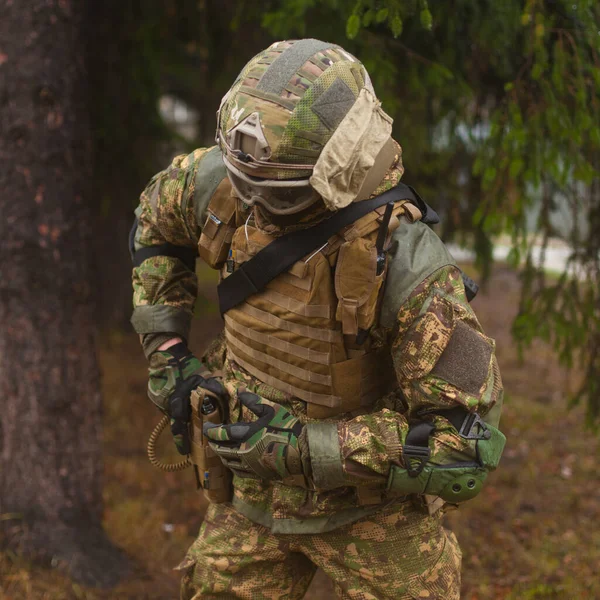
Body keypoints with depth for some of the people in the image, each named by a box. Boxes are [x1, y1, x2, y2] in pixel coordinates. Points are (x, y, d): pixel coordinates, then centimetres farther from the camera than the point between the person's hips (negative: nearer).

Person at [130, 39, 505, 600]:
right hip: (253, 491, 5)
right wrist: (166, 348, 0)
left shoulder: (407, 265, -31)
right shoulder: (227, 182, -15)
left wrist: (301, 444, -29)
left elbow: (465, 446, -30)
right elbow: (155, 220, 10)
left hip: (369, 504, -4)